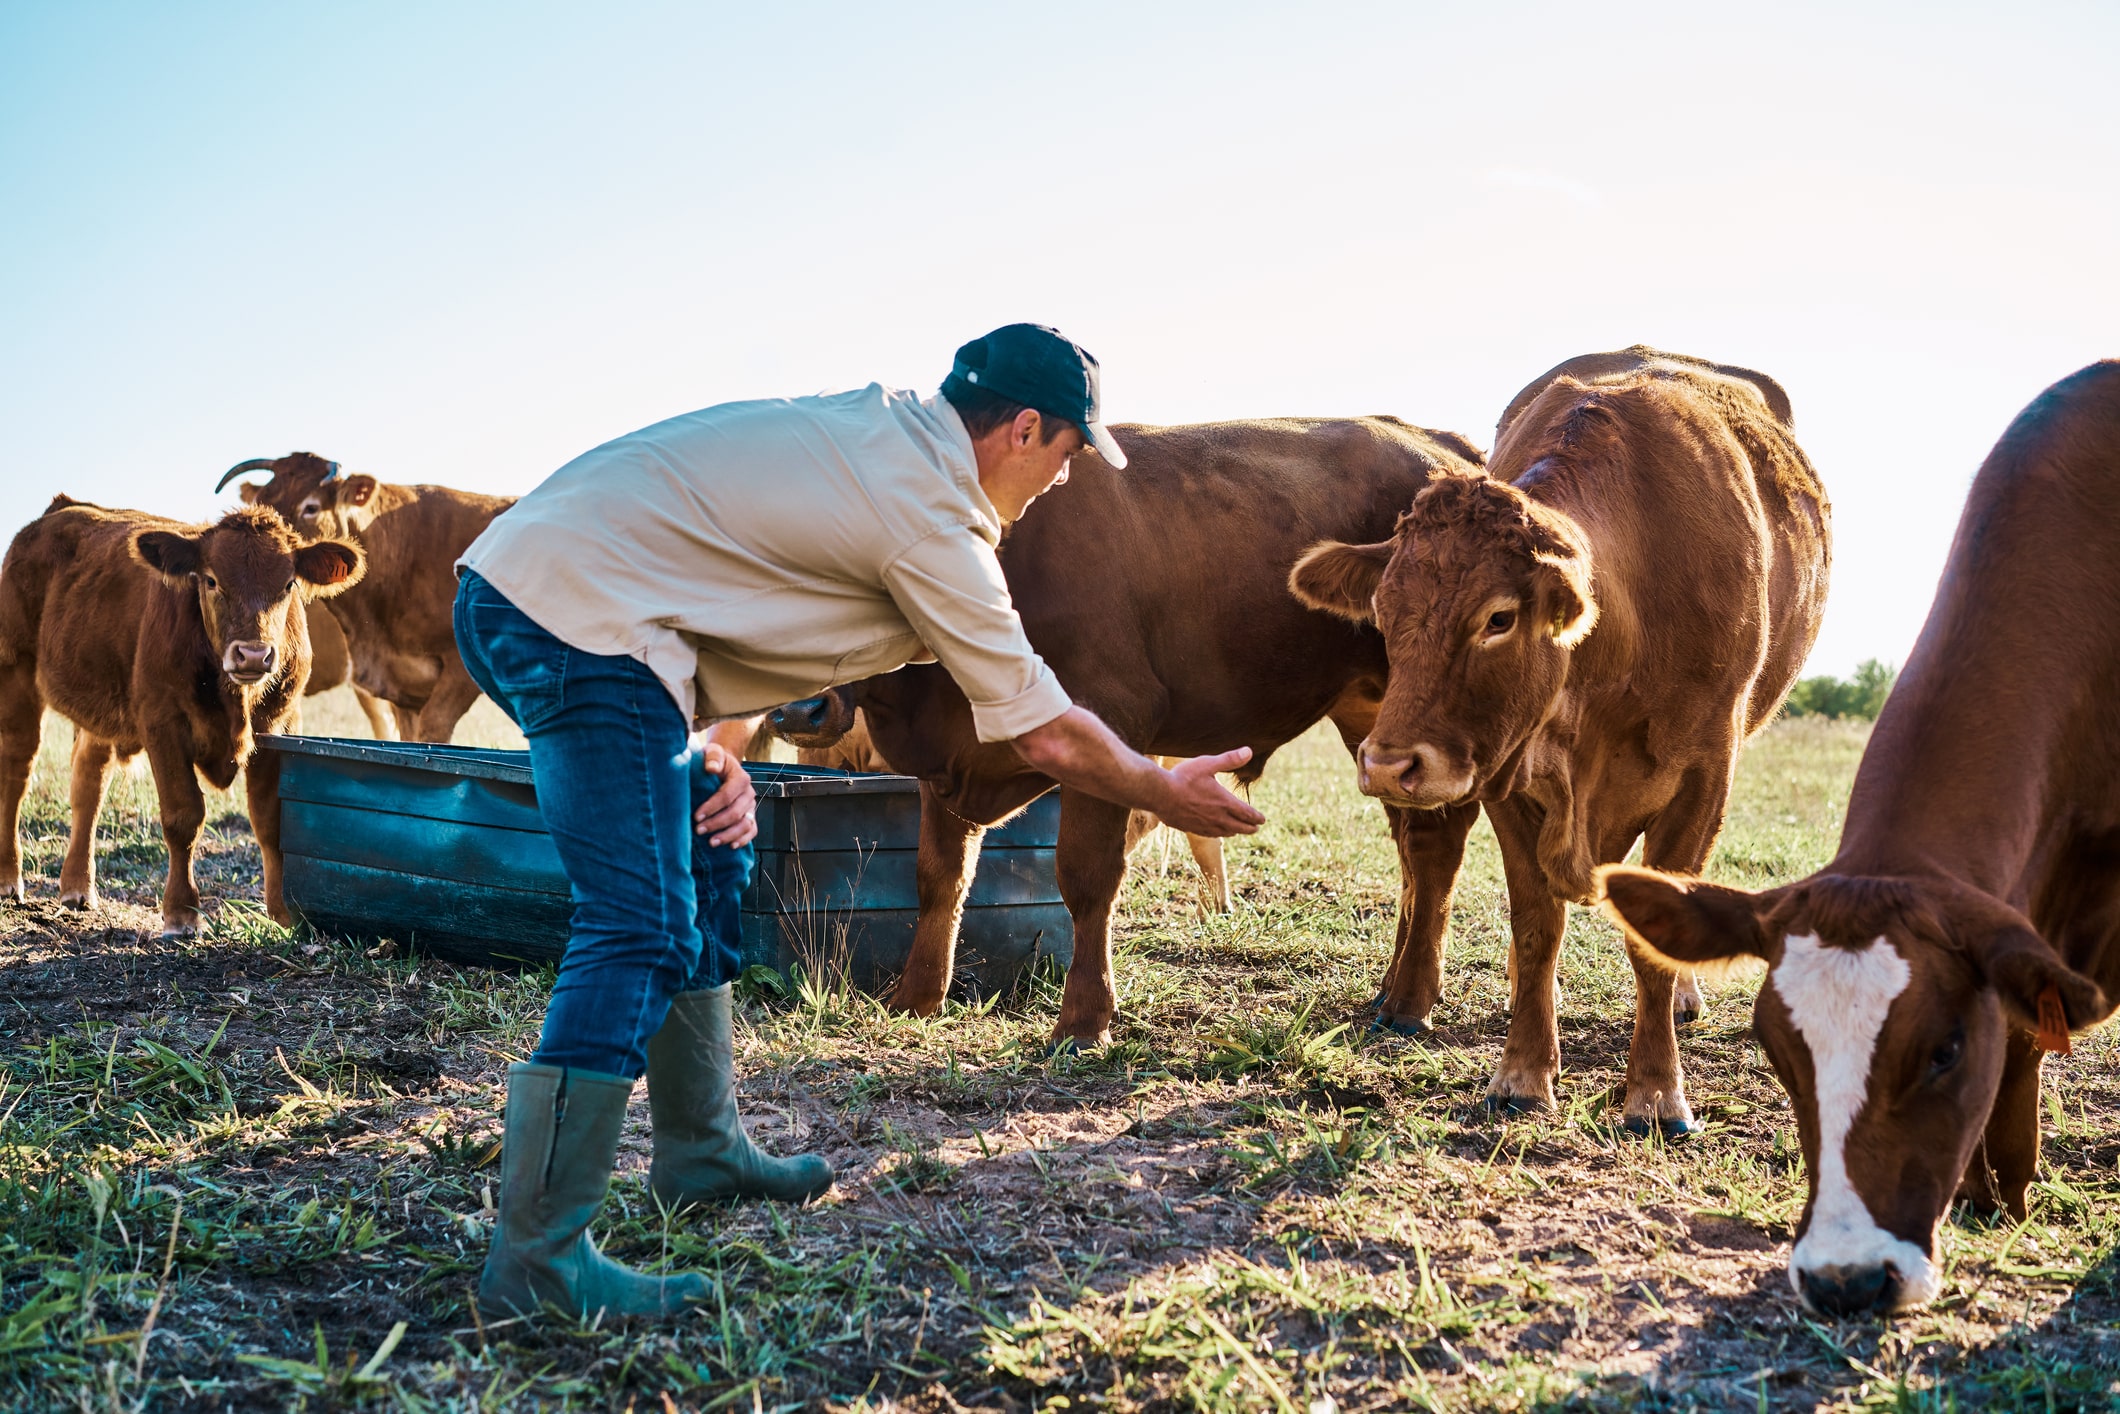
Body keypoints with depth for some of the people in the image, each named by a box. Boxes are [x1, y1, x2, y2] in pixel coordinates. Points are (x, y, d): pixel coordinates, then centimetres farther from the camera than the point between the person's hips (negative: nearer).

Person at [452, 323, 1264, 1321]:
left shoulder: (876, 421, 16)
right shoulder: (928, 518, -10)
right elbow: (1047, 736, -3)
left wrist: (720, 748, 9)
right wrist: (1167, 794, 13)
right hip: (579, 613, -10)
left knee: (706, 860, 18)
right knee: (643, 929, -11)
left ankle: (701, 1153, 28)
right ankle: (537, 1258, -9)